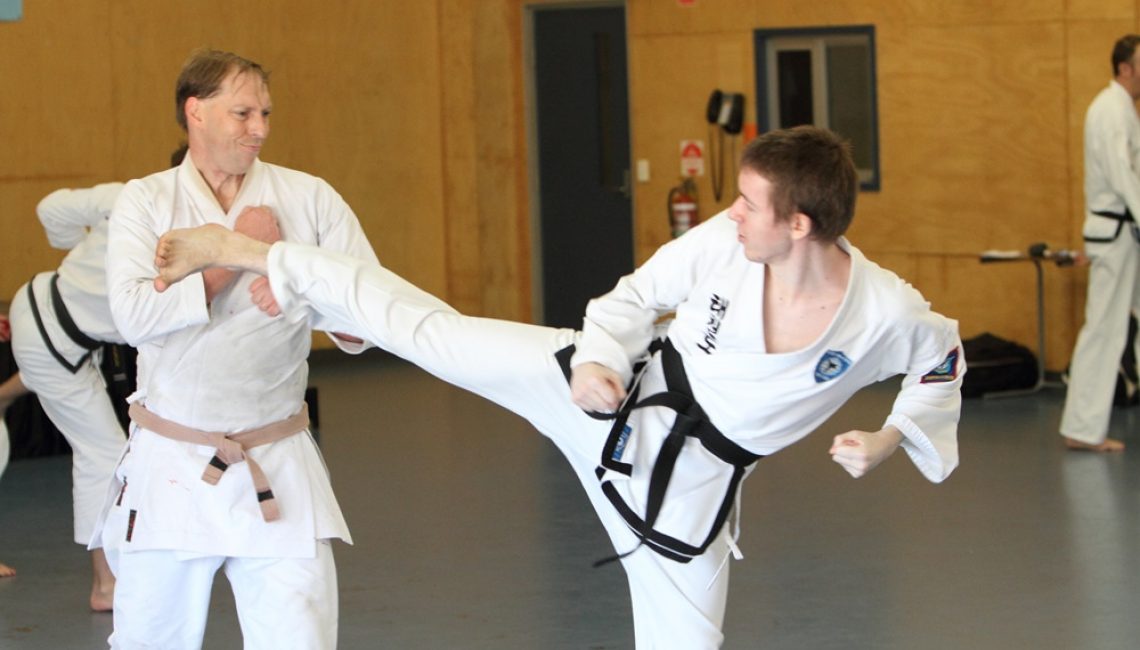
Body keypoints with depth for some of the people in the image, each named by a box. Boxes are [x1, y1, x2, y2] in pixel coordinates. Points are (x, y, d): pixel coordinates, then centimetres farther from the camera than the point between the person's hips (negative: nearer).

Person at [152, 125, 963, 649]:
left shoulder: (887, 313, -20)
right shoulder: (723, 242, -17)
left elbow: (945, 358, 3)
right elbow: (636, 296, 0)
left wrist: (892, 437, -10)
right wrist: (597, 360, -18)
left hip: (690, 477, -1)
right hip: (616, 394, 1)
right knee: (432, 330, -4)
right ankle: (240, 252, 6)